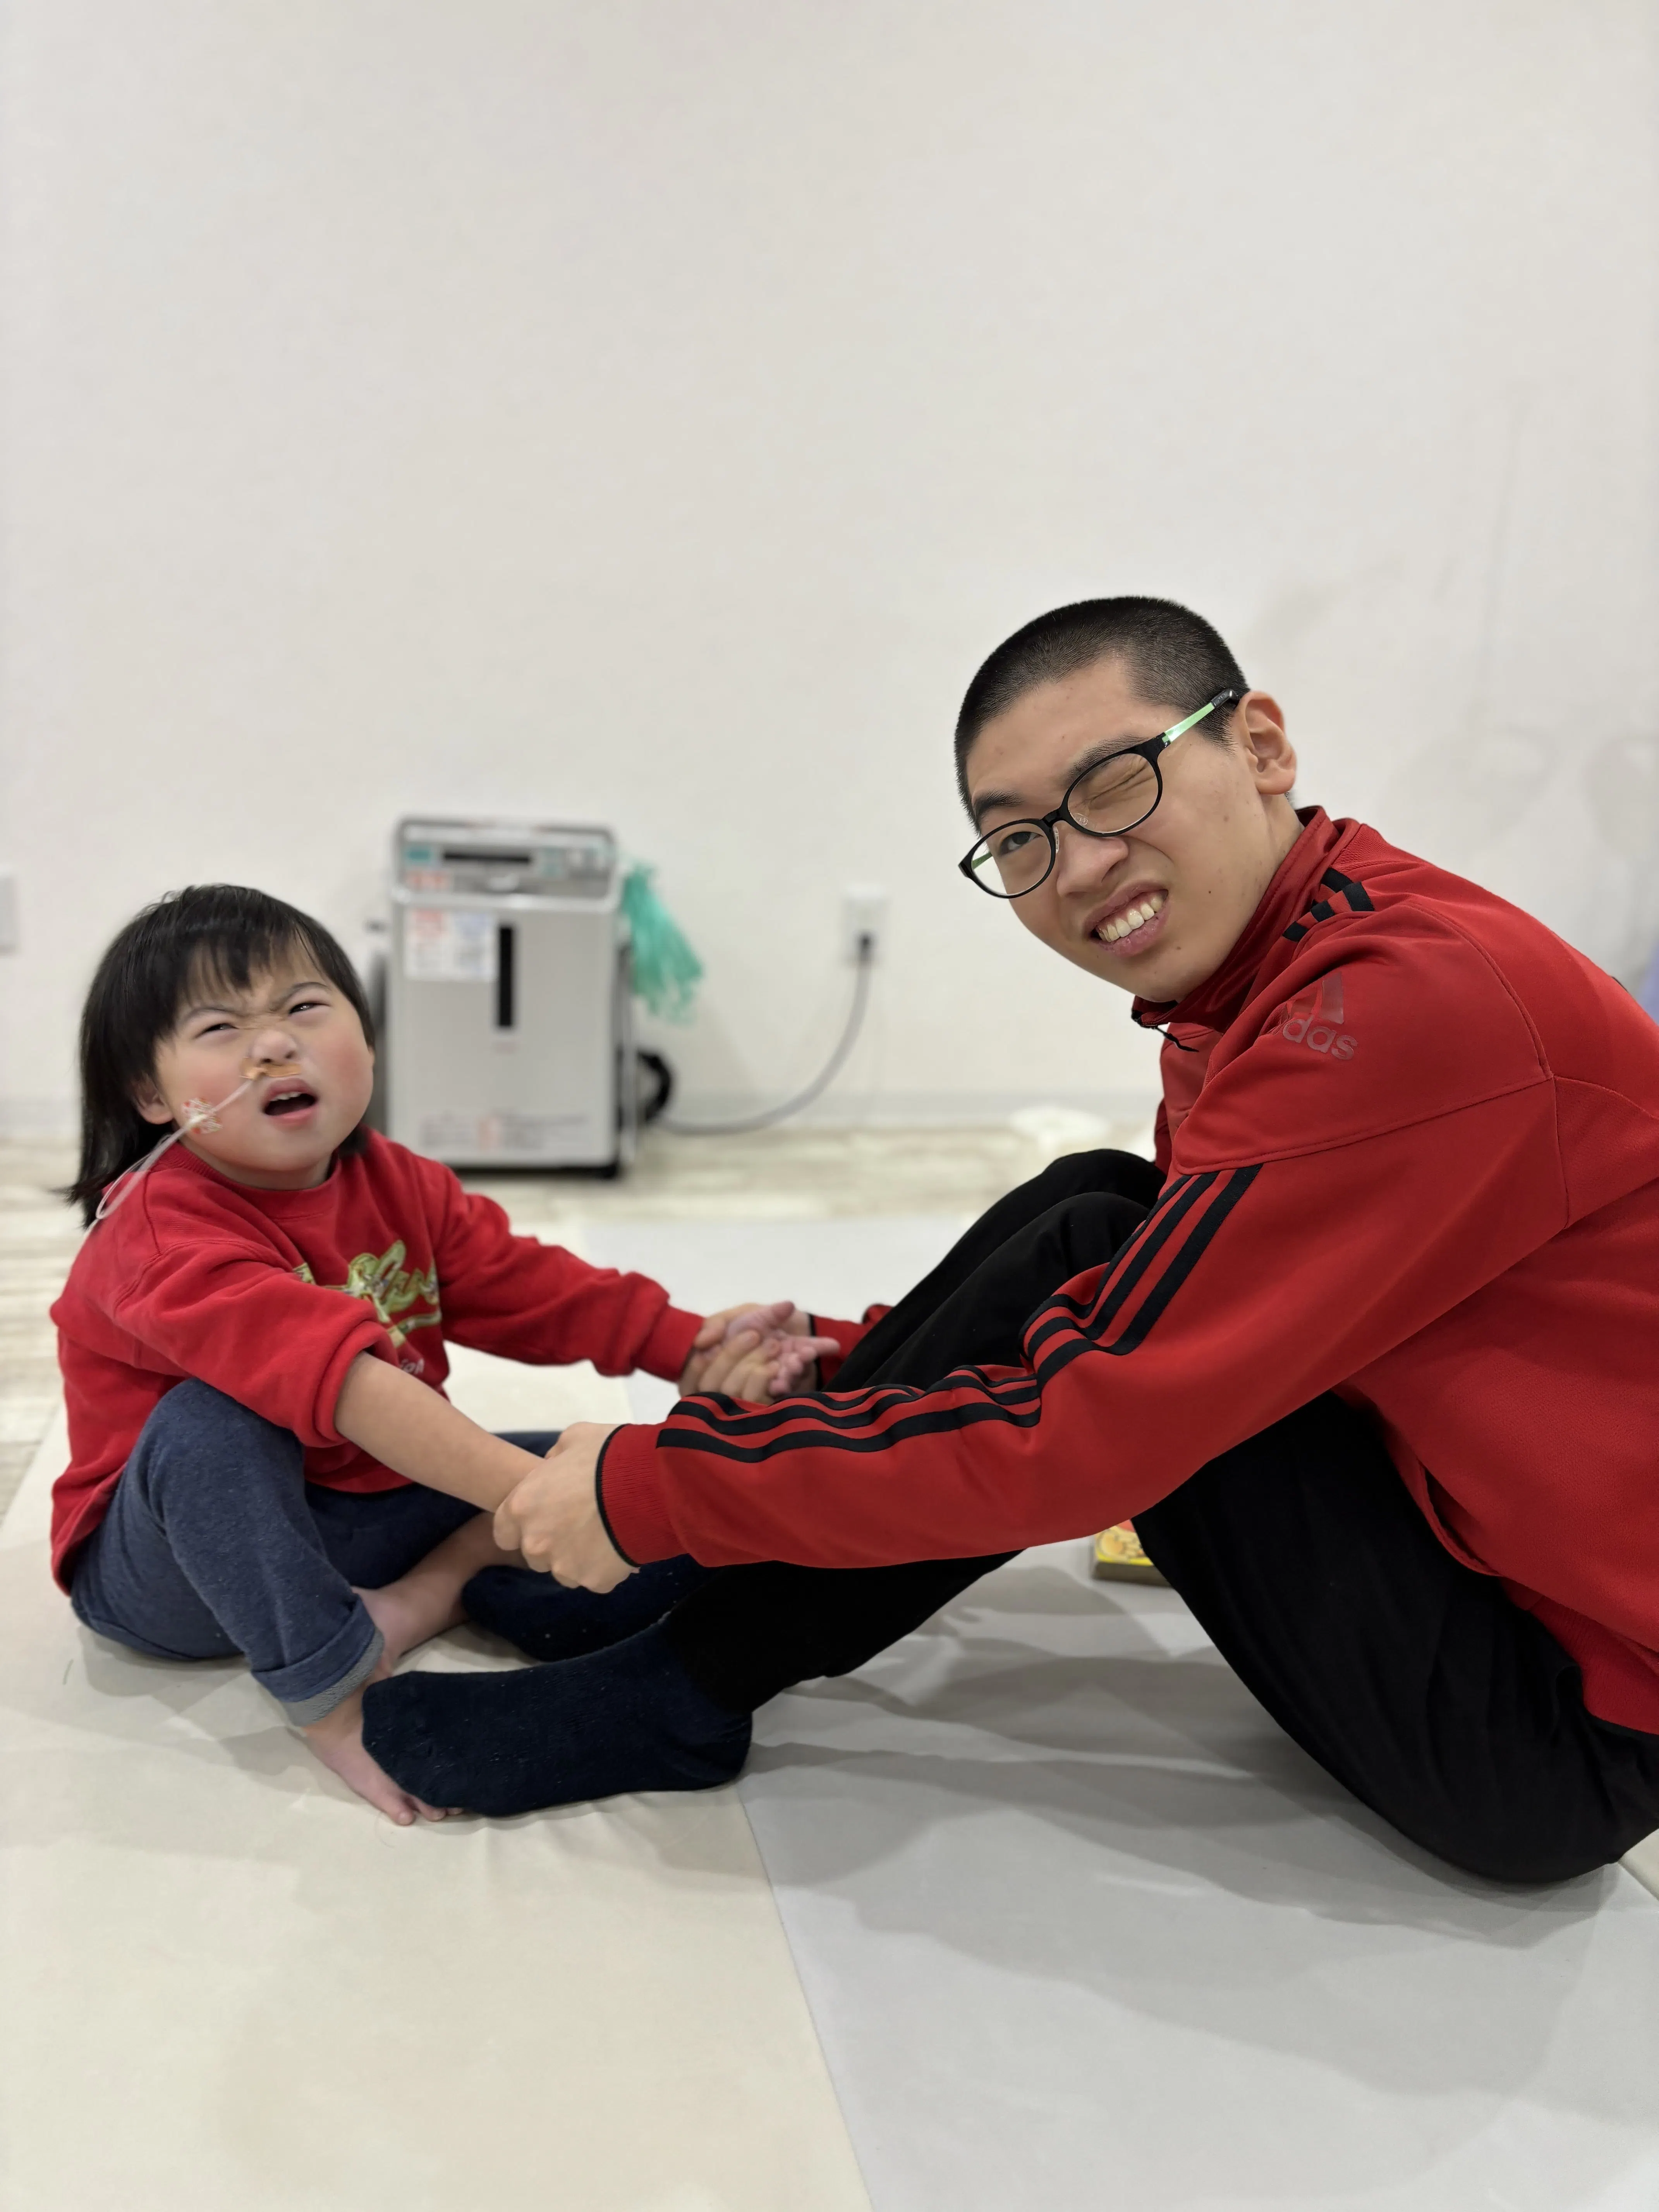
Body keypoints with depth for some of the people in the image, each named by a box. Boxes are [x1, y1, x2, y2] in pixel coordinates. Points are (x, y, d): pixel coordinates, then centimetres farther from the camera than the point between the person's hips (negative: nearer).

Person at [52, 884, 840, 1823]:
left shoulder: (400, 1187, -2)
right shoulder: (160, 1230, -27)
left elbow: (533, 1288, -6)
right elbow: (336, 1374, -40)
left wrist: (699, 1346, -22)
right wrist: (534, 1491, -49)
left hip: (370, 1513, 5)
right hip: (170, 1563, -5)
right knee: (207, 1422, -40)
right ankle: (333, 1694, -26)